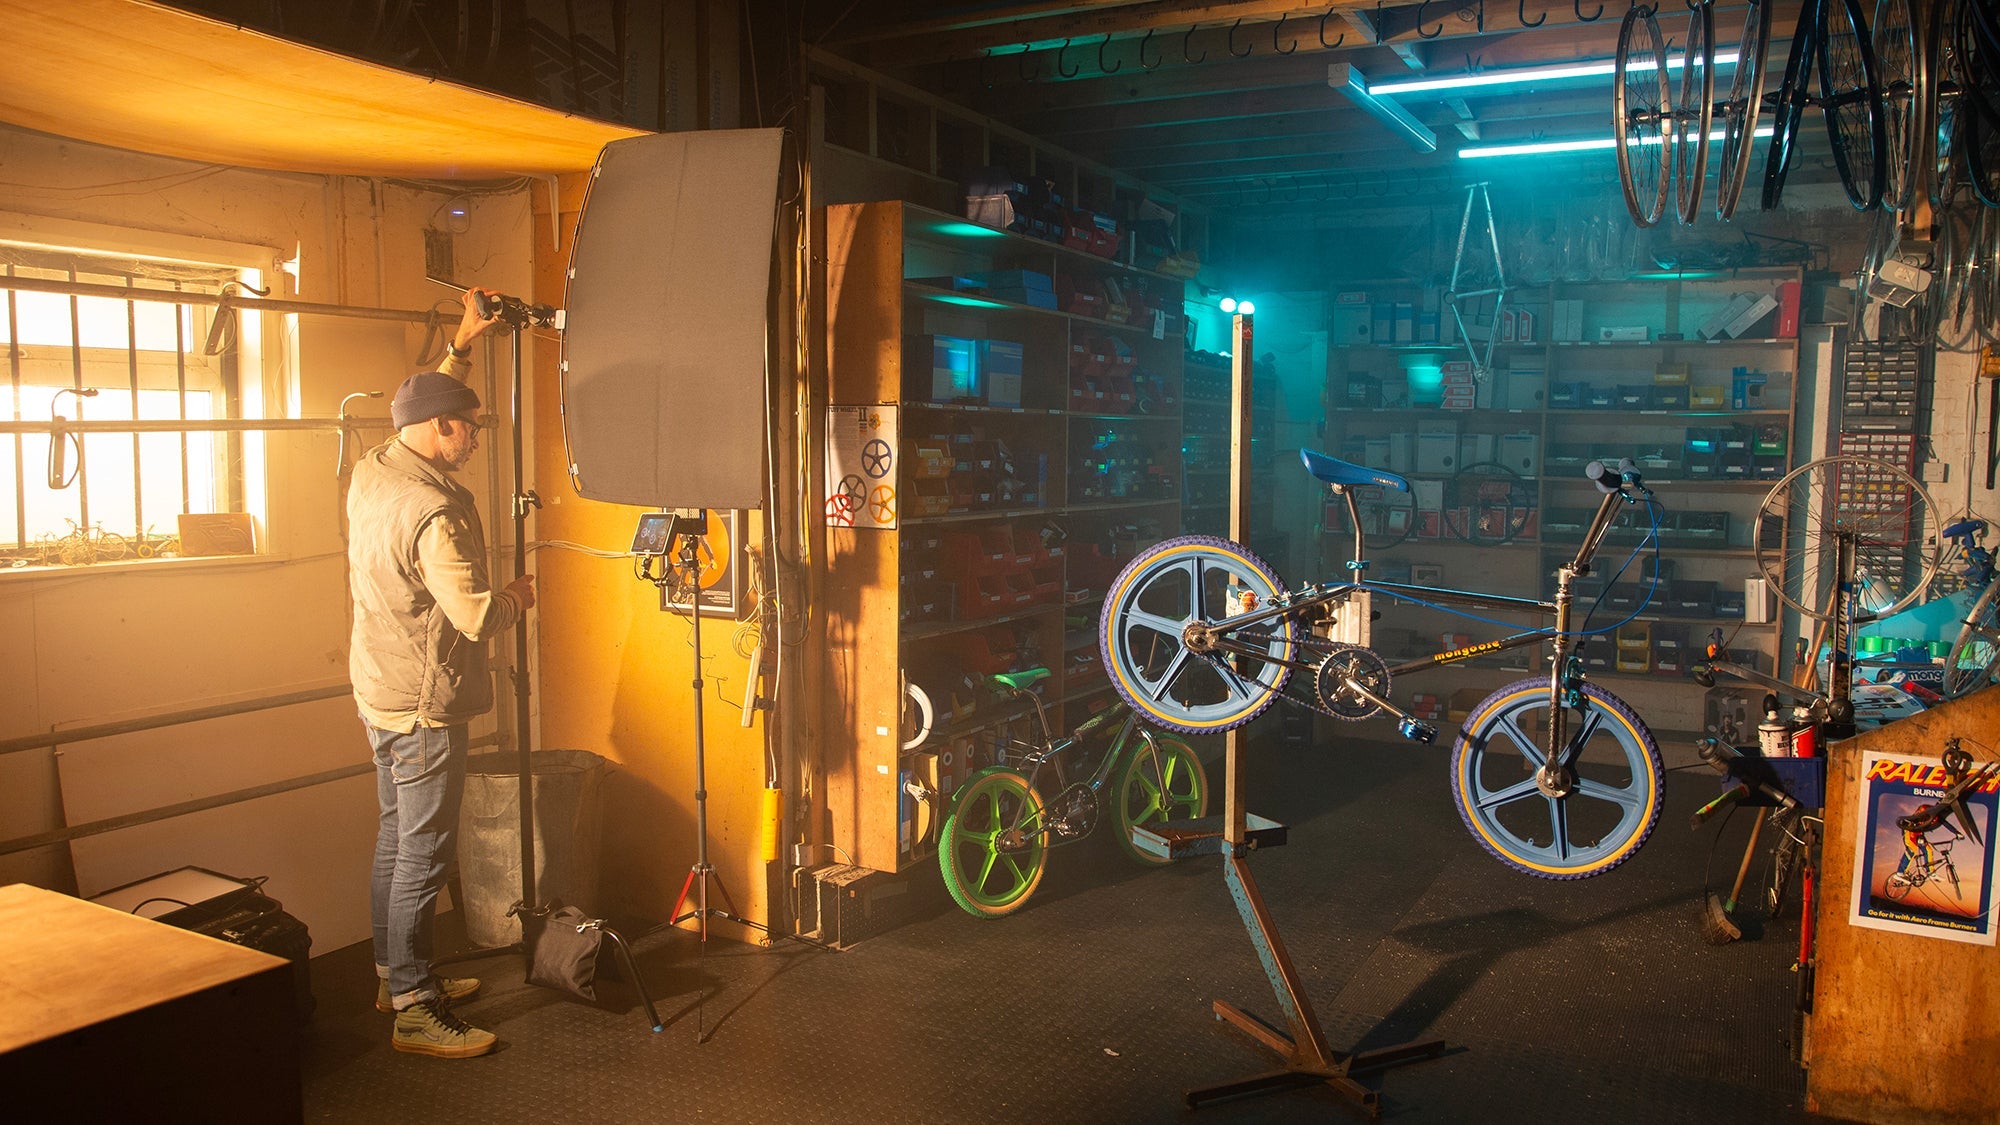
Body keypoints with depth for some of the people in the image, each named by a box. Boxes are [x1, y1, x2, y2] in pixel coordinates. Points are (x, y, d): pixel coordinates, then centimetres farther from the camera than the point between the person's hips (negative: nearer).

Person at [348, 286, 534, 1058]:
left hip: (378, 694, 10)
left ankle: (395, 973, 32)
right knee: (424, 855, -2)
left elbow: (422, 407, 24)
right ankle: (413, 1010, 6)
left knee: (396, 838, 19)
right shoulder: (435, 512, -24)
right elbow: (478, 618, -25)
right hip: (424, 705, -10)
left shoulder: (370, 474, 4)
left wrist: (462, 345, 26)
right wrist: (519, 595, -4)